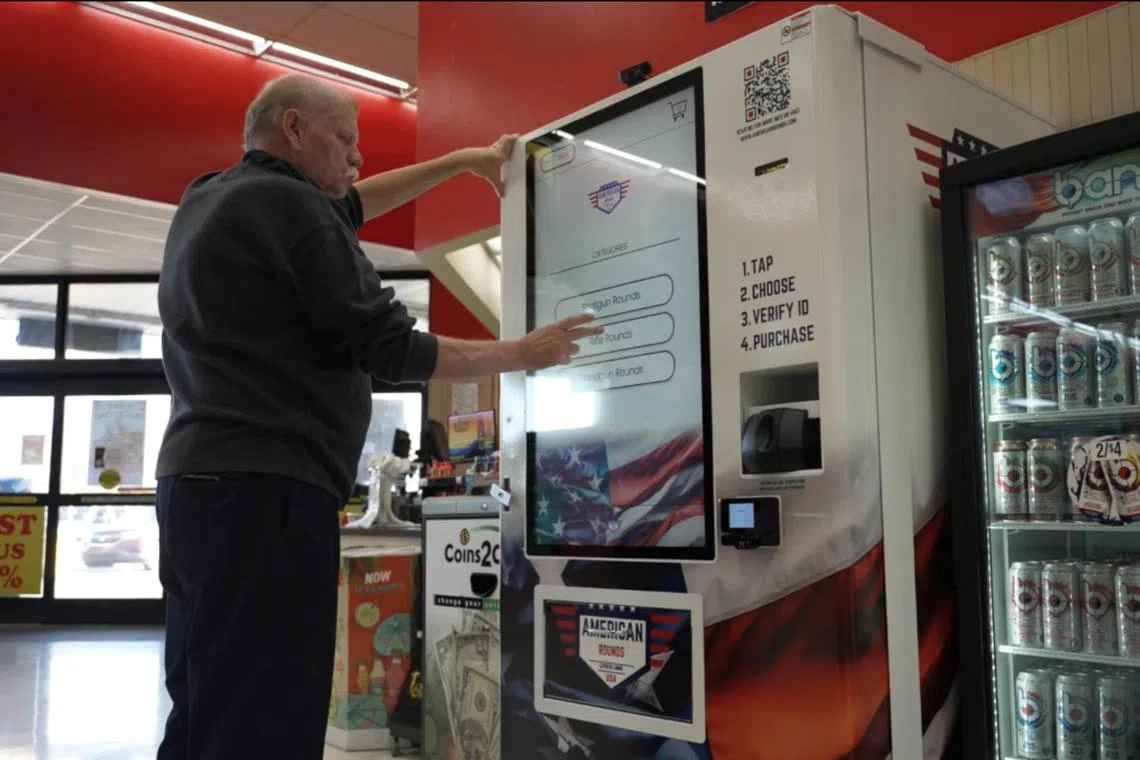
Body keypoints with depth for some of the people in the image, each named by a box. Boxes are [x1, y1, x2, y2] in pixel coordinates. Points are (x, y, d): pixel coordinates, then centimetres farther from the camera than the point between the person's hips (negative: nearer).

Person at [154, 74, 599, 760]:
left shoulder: (207, 200, 18)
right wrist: (523, 354, 3)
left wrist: (464, 160, 35)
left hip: (202, 478, 10)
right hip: (264, 489, -10)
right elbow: (392, 351, -10)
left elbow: (345, 207, 31)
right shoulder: (287, 203, -9)